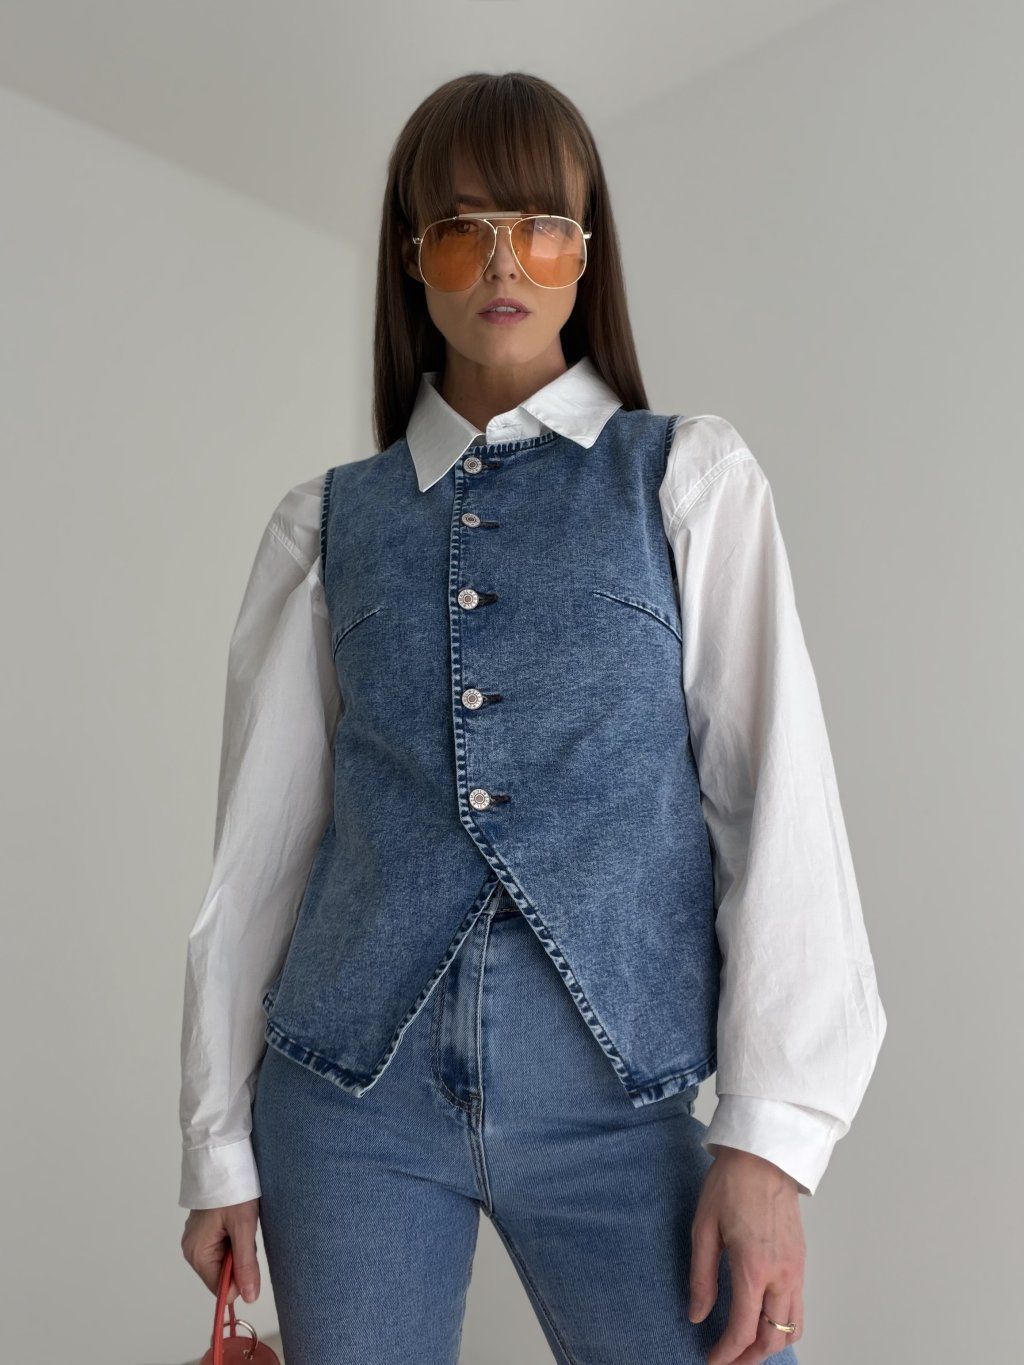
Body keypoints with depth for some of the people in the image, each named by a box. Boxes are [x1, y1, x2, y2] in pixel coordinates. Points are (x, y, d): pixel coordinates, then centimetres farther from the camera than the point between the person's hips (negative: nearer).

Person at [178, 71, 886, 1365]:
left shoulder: (692, 478, 3)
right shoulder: (328, 523, 7)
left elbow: (777, 794, -4)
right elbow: (260, 837, 6)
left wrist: (771, 1136, -10)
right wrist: (221, 1140, 7)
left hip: (618, 1105, -1)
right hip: (351, 1103, 2)